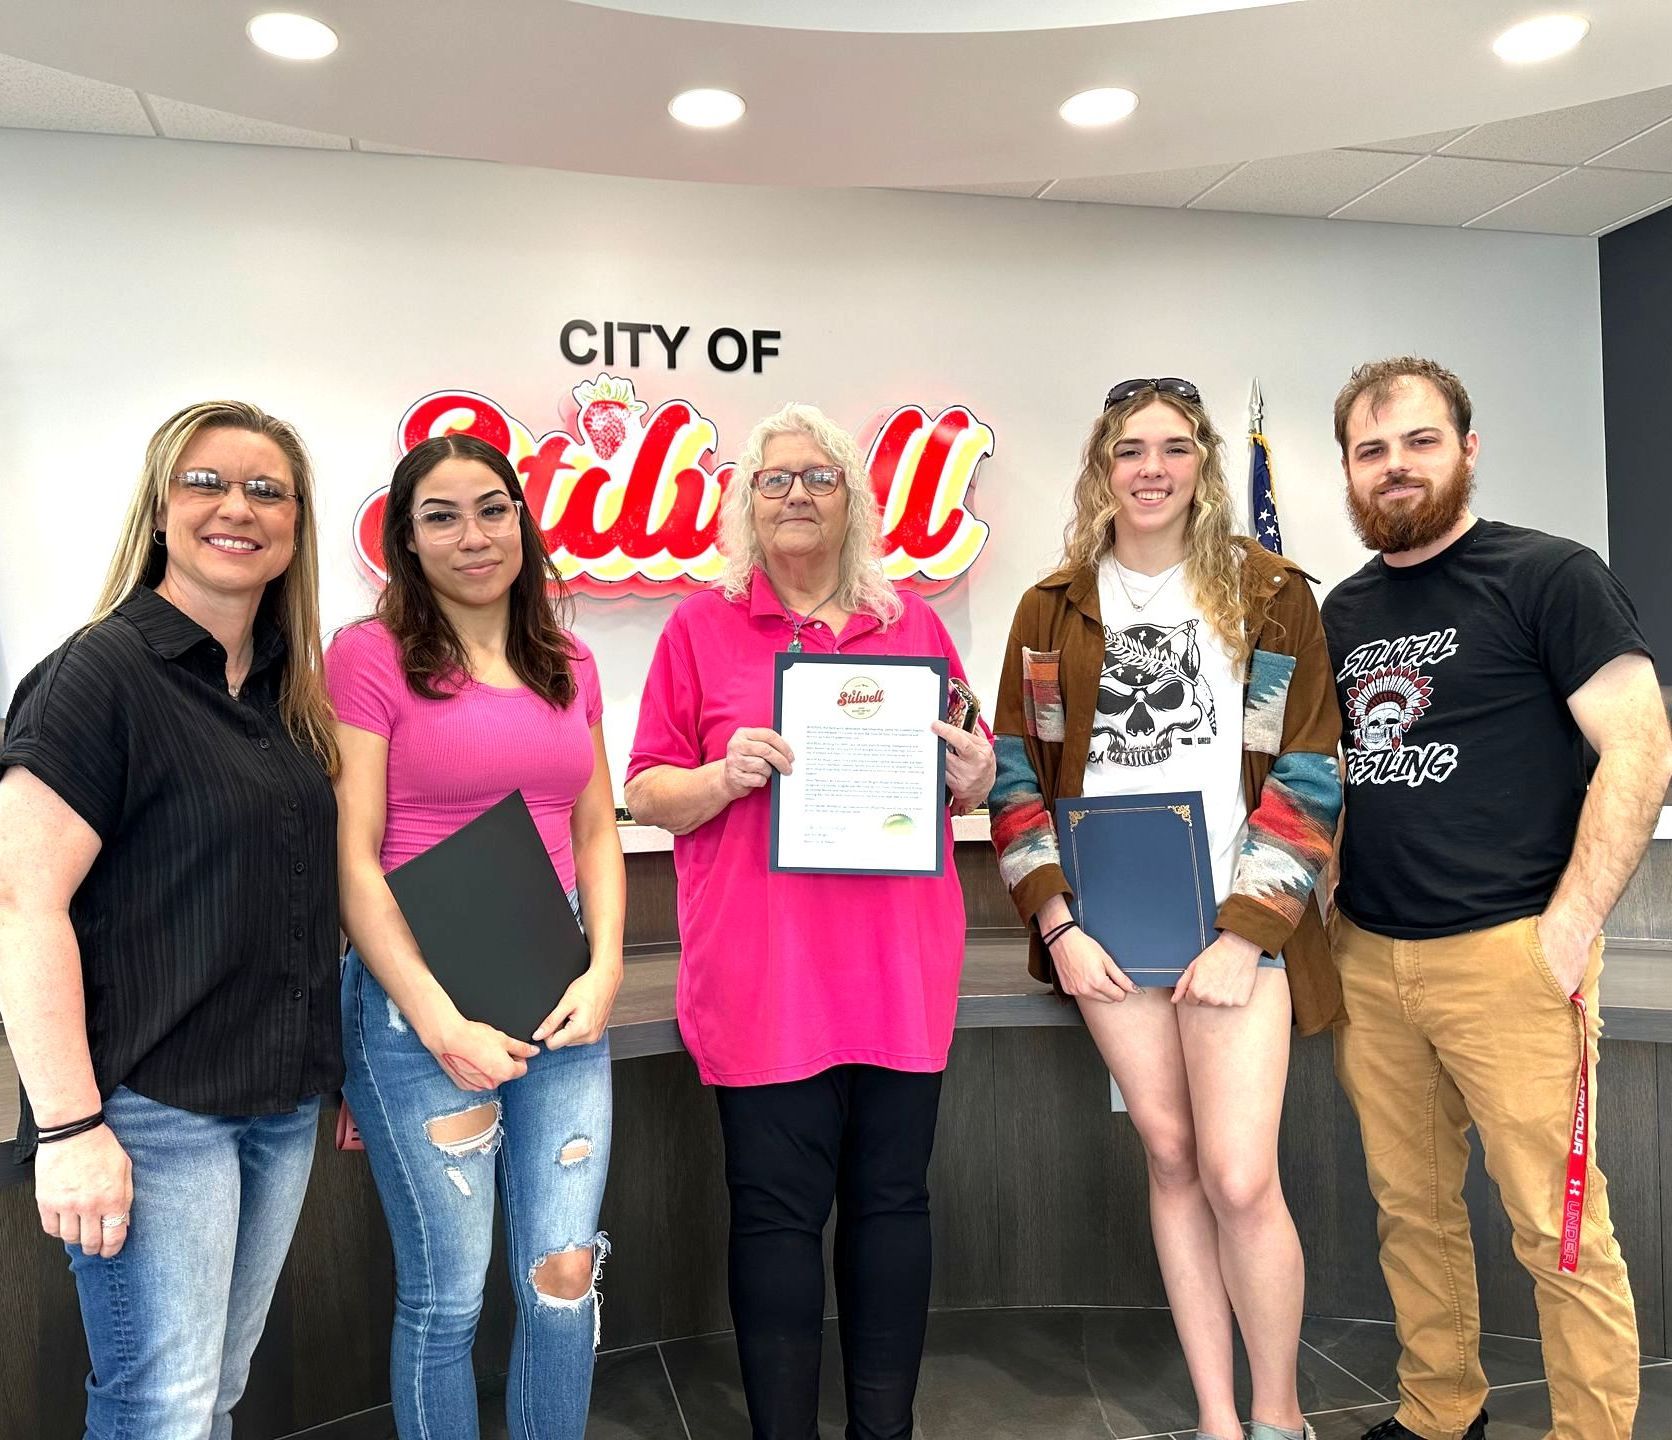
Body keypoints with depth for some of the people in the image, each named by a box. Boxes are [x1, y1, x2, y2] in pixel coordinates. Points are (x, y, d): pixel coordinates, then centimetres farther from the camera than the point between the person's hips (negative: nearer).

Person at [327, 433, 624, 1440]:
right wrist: (439, 1022, -14)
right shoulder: (370, 656, -5)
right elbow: (353, 857, -9)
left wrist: (604, 971, -1)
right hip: (419, 1006, -4)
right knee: (447, 1296, 7)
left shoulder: (568, 665, 11)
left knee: (566, 1277, 7)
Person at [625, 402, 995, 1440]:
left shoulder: (913, 622, 11)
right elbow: (648, 794, 4)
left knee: (892, 1196, 10)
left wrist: (972, 779, -4)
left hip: (901, 961, 3)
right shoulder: (702, 625, 5)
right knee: (778, 1209, 4)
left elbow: (969, 776, 18)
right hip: (764, 969, -2)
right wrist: (726, 777, -15)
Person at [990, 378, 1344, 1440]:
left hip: (1233, 922, -2)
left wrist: (1246, 933, -10)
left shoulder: (1270, 595, 2)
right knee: (1171, 1158, 10)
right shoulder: (1052, 610, 8)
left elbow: (1309, 776, -2)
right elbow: (1018, 775, 6)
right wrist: (1056, 924, -3)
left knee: (1239, 1177, -5)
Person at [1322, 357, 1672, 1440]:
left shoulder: (1549, 576, -3)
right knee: (1413, 1208, 15)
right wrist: (1315, 907, 12)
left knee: (1561, 1231, 1)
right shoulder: (1346, 611, 14)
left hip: (1507, 955, -5)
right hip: (1368, 958, 6)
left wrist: (1572, 923, -14)